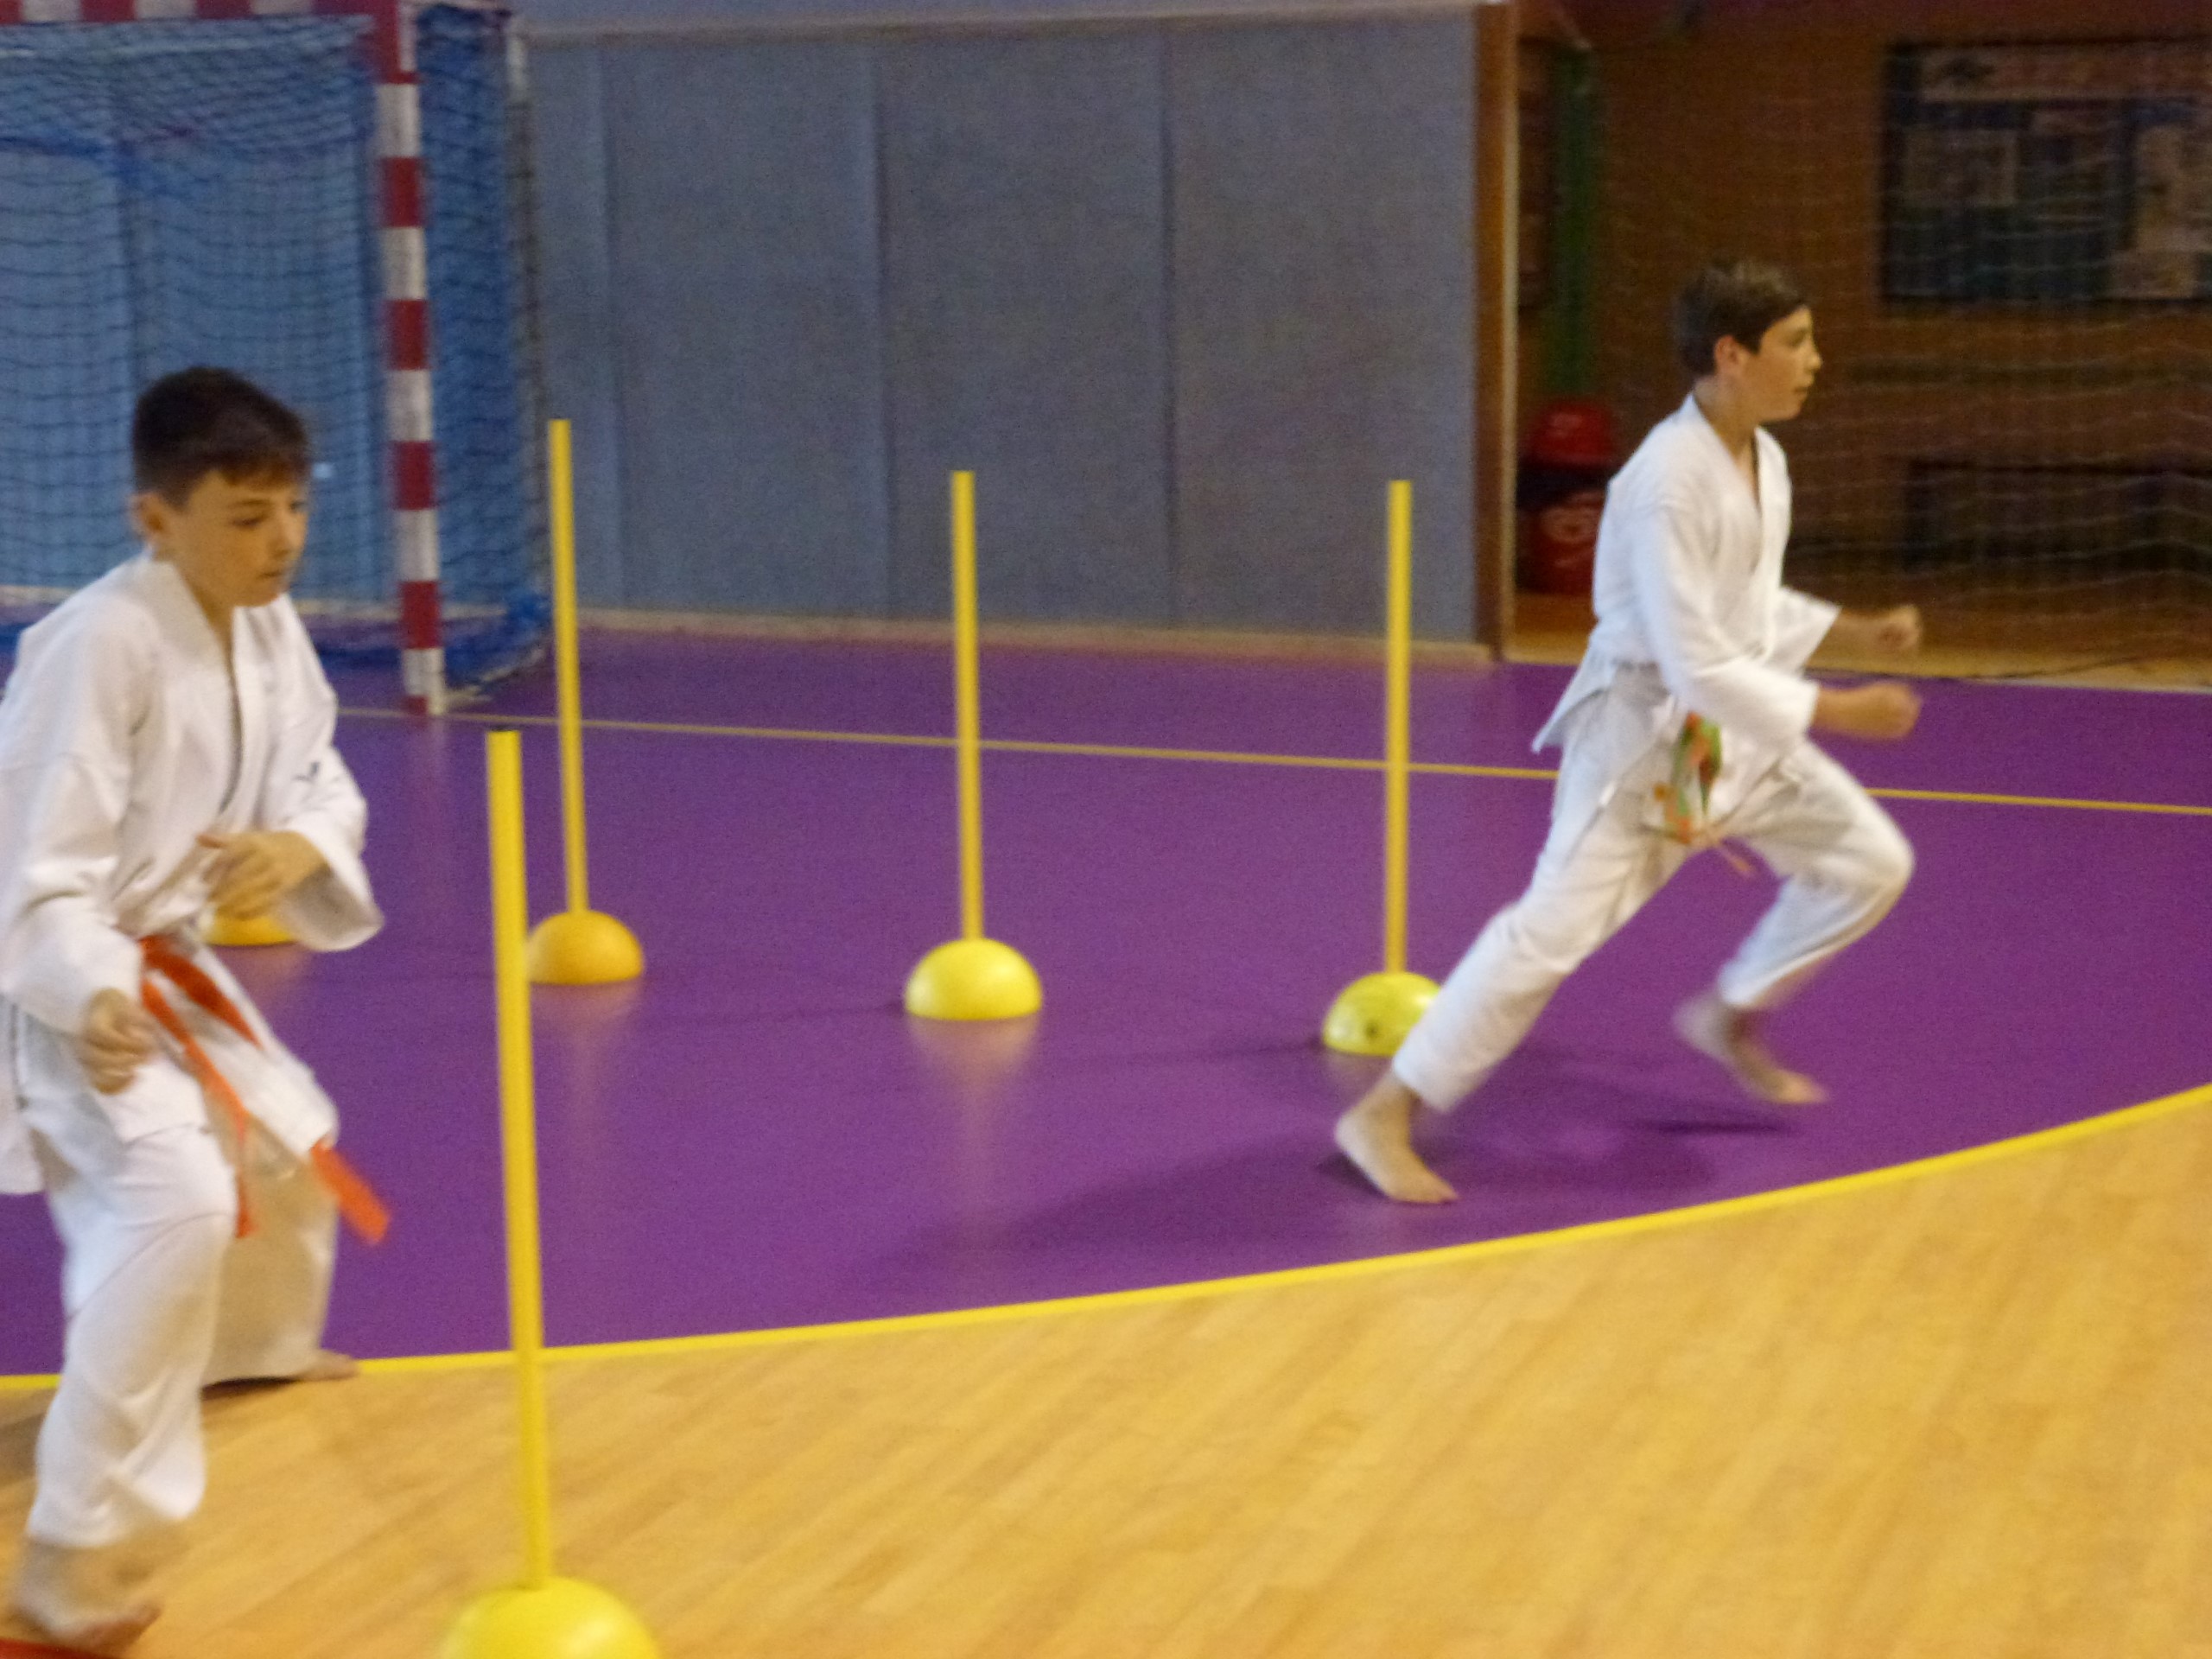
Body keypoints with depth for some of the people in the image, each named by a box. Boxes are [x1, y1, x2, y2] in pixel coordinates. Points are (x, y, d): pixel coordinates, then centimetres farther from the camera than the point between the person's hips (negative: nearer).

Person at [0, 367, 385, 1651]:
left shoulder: (267, 624, -3)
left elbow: (321, 783, 5)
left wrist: (298, 850, -19)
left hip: (159, 962, 9)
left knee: (287, 1139, 26)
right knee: (178, 1199, -27)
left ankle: (249, 1344, 59)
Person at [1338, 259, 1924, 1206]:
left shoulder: (1762, 460, 3)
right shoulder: (1668, 485, -26)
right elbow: (1696, 665, -27)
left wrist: (1856, 631, 10)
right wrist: (1836, 712, -23)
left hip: (1734, 727, 9)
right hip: (1645, 735, -9)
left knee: (1869, 862, 9)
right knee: (1554, 928, -13)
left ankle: (1730, 1018, 29)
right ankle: (1383, 1116, -3)